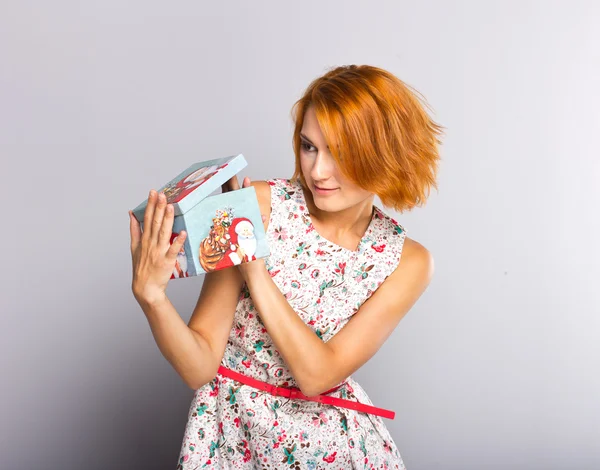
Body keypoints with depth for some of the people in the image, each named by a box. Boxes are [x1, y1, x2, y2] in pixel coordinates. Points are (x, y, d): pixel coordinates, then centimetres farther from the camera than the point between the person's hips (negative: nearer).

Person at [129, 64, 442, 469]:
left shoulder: (408, 262, -9)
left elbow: (317, 374, -17)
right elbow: (200, 367, -13)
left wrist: (252, 263, -23)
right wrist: (150, 294, -31)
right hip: (232, 433, -1)